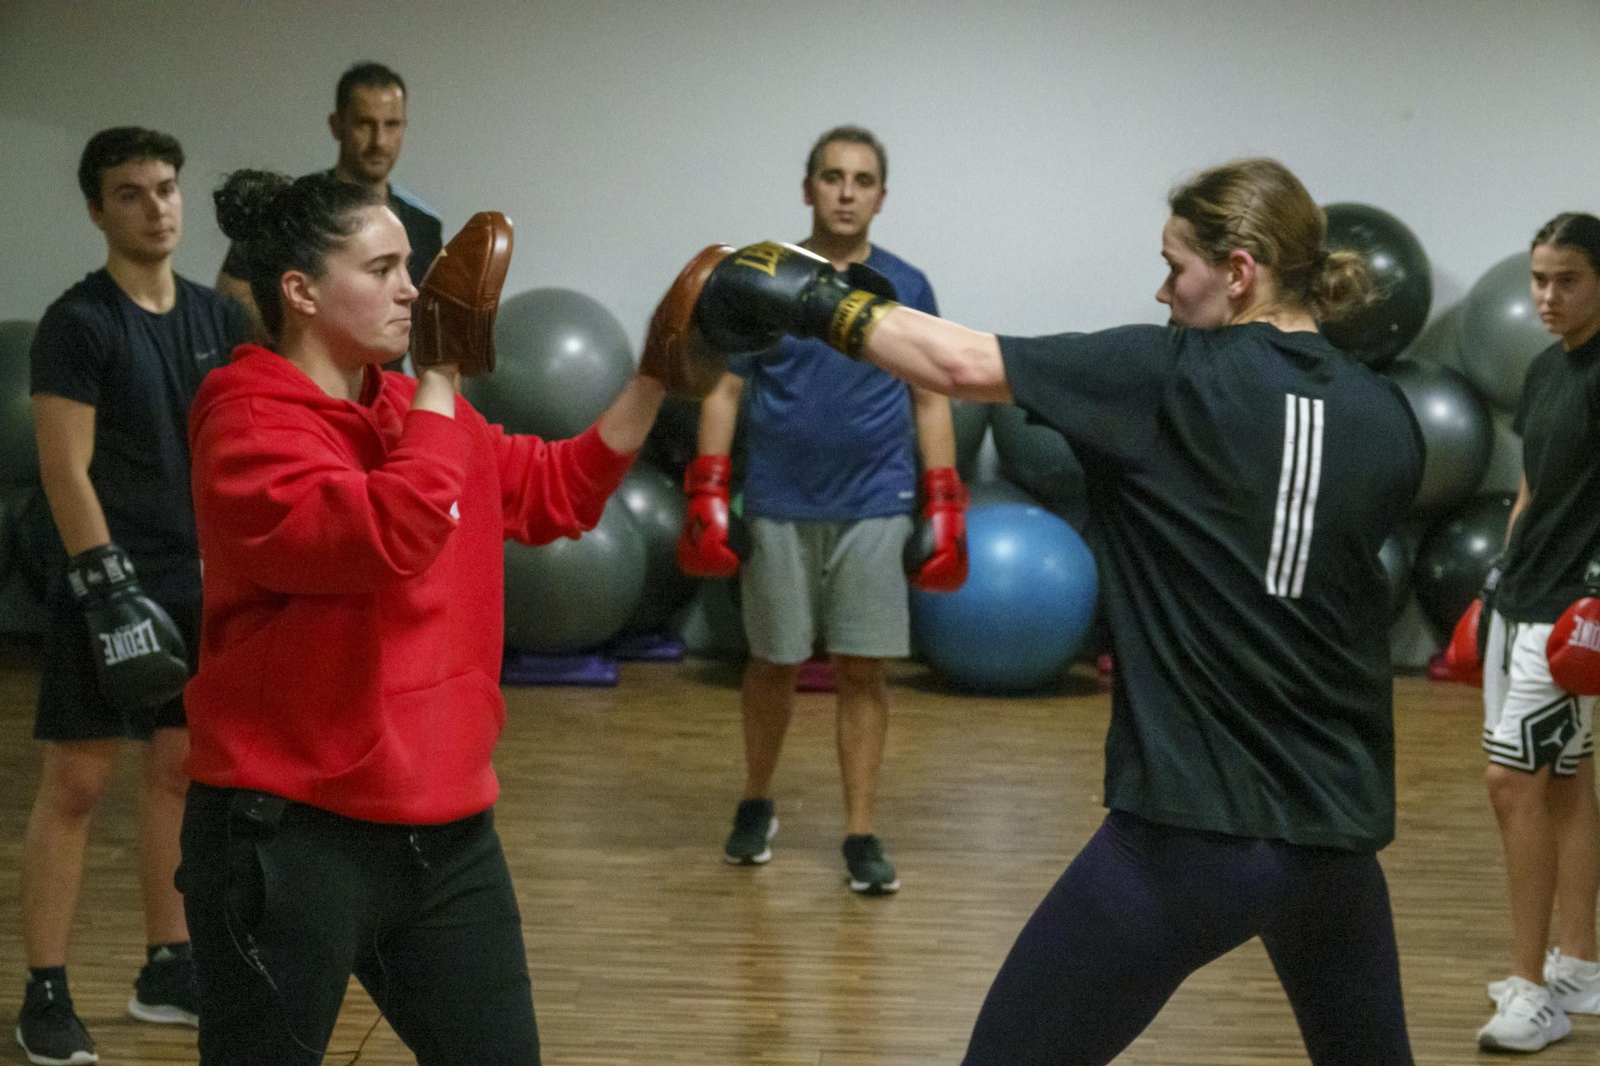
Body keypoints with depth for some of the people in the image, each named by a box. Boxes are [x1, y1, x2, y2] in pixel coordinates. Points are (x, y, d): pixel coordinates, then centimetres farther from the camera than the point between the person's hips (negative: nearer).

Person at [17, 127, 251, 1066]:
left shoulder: (218, 318, 9)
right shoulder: (78, 324, -10)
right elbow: (66, 472, -15)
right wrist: (110, 586, -20)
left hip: (200, 582, 6)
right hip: (111, 583, -6)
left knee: (179, 768, 11)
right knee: (77, 782, -3)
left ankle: (169, 970, 22)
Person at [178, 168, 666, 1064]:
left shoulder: (419, 410, 11)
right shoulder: (251, 426, -15)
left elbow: (553, 492, 22)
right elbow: (387, 536, -29)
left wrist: (655, 381, 13)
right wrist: (442, 380, -20)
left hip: (446, 821, 8)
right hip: (292, 834, -8)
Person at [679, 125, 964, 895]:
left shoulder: (907, 287, 5)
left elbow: (930, 400, 8)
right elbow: (724, 392, 3)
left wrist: (944, 505, 1)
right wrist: (707, 497, -4)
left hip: (875, 508, 0)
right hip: (780, 508, 0)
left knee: (863, 670, 0)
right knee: (774, 662, 9)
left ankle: (861, 834, 8)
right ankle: (756, 804, 30)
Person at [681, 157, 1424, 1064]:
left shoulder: (1173, 381, -8)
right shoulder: (1388, 421, 5)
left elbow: (963, 364, -9)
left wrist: (818, 303, 5)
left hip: (1190, 830, -5)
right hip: (1335, 834, 6)